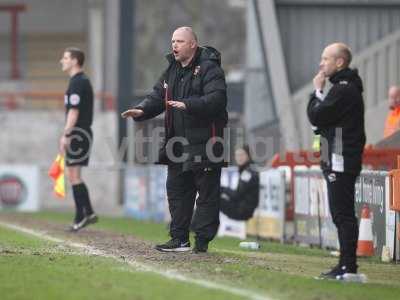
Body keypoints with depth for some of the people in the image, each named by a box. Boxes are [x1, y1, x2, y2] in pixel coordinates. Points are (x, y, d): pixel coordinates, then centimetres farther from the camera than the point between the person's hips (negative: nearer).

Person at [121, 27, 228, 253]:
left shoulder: (209, 68, -11)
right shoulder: (172, 70, 16)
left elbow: (216, 98, -23)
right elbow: (158, 96, 14)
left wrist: (188, 105, -33)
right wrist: (142, 110, -5)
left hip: (205, 142, -8)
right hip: (178, 142, 8)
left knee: (207, 192, -2)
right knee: (177, 190, 11)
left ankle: (203, 239, 2)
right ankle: (179, 239, 17)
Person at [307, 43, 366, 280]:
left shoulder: (344, 89, -14)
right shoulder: (346, 87, 19)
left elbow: (316, 116, -15)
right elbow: (319, 118, 20)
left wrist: (318, 91, -2)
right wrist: (320, 93, 7)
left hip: (341, 162, -11)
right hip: (337, 161, 11)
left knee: (343, 214, -10)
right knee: (342, 215, 12)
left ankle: (348, 267, -11)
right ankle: (346, 265, 15)